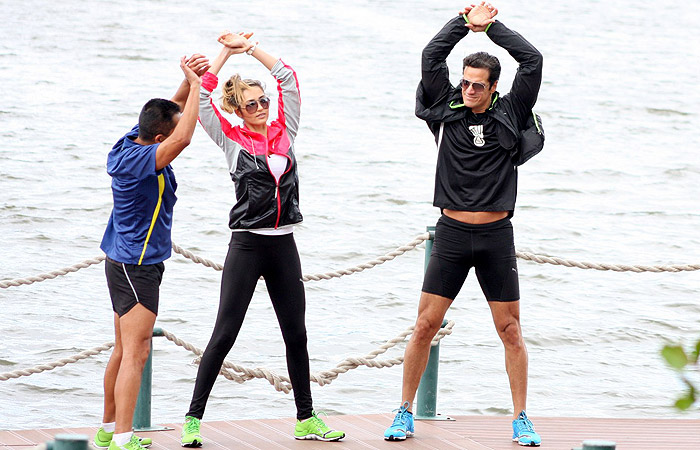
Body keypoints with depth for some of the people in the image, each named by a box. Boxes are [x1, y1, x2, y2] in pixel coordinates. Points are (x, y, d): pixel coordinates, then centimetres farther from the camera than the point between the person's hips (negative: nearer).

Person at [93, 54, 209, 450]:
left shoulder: (134, 142, 3)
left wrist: (189, 82, -1)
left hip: (127, 261, 10)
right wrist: (196, 85, -27)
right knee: (135, 352, -12)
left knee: (124, 350, 16)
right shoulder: (139, 161, -24)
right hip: (136, 265, -10)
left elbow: (173, 113, 17)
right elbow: (183, 138, -37)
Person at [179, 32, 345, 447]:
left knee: (296, 334, 9)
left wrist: (251, 48, 8)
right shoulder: (232, 139, 0)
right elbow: (201, 96, -7)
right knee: (225, 335, -6)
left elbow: (288, 78, 12)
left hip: (283, 245, 4)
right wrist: (228, 51, -2)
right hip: (247, 245, -4)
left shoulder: (284, 132, 9)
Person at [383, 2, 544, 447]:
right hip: (452, 235, 0)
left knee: (511, 331, 3)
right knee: (425, 326, 0)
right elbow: (431, 58, -1)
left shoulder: (510, 114, 4)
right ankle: (405, 413, 11)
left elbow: (532, 61, -1)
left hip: (497, 237, 0)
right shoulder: (447, 112, 5)